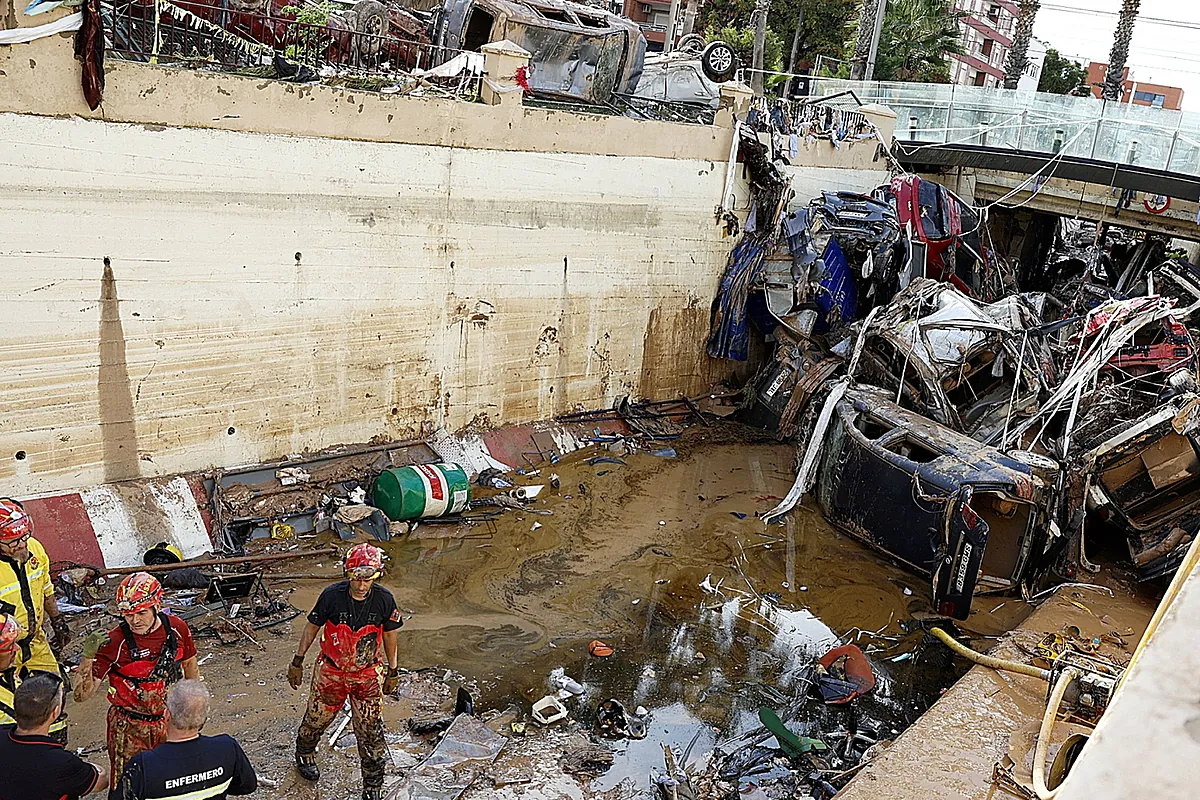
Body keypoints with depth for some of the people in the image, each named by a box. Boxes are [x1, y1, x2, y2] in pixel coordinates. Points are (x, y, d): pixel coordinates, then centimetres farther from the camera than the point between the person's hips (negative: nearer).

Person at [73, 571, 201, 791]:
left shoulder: (177, 628, -10)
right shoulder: (113, 643, -20)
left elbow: (189, 665, 9)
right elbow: (82, 695, -19)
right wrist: (88, 655, -33)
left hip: (170, 721, 3)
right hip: (130, 727, -3)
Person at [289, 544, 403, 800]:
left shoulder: (384, 600, -16)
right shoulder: (332, 596, -20)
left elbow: (389, 634, 0)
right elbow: (312, 627, -4)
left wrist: (393, 671, 8)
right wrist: (297, 662, 4)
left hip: (367, 675, 0)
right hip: (331, 671, 0)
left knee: (370, 730, 1)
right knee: (317, 719, 19)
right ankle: (304, 753, 53)